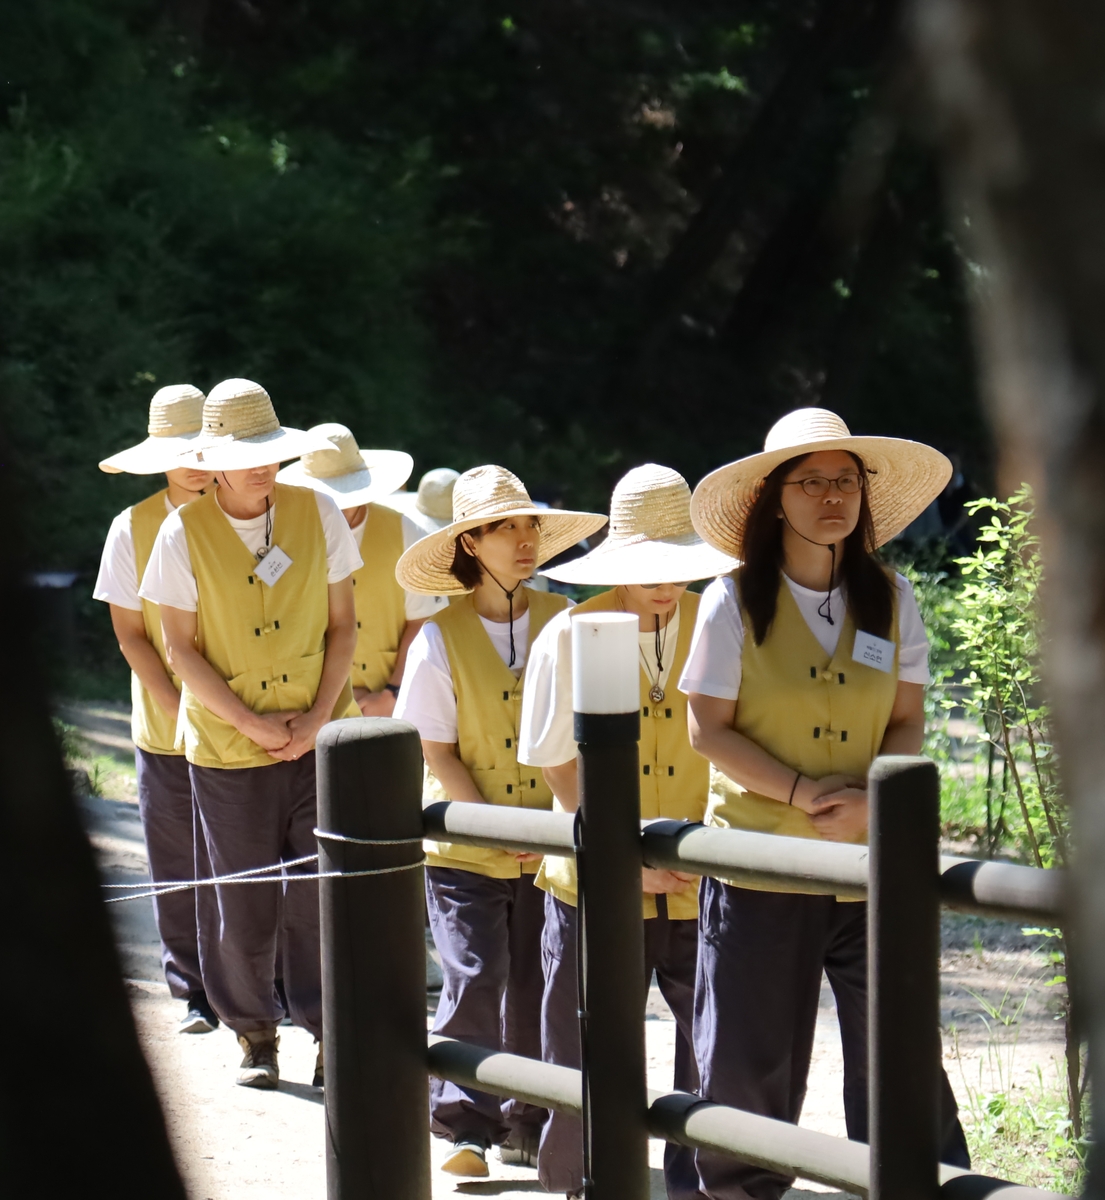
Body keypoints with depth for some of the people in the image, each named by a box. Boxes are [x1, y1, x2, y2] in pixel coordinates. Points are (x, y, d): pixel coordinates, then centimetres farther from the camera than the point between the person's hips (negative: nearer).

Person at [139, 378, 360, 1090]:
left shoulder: (317, 513, -2)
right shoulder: (184, 532, -6)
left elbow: (342, 625, 3)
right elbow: (180, 648, -3)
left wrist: (316, 718, -8)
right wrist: (251, 722, -11)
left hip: (321, 741, 1)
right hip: (227, 749, -1)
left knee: (322, 893, -3)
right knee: (243, 900, 4)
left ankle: (330, 1030, 10)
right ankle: (255, 1034, 22)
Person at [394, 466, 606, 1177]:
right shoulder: (440, 639, -6)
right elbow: (436, 752, -5)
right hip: (463, 846, -2)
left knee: (537, 986, 3)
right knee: (475, 979, -10)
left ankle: (528, 1125, 18)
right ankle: (463, 1124, 3)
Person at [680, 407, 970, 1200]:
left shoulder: (890, 599, 5)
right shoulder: (735, 602, -3)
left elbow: (908, 724, 5)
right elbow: (709, 729, -5)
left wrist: (869, 801, -13)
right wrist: (806, 793, -16)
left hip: (871, 860, 1)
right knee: (751, 1056, 6)